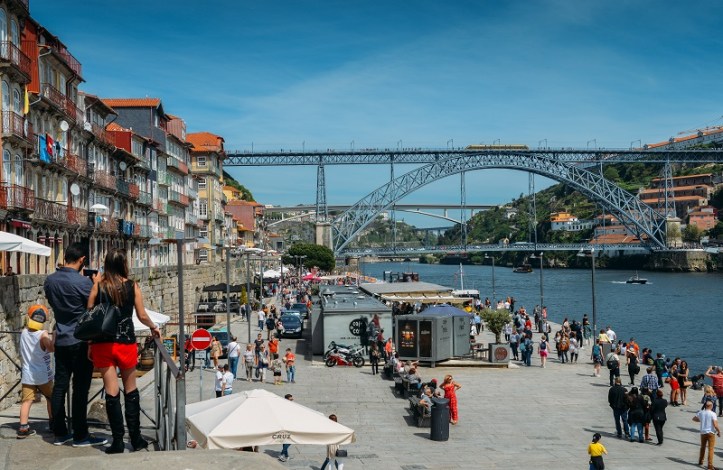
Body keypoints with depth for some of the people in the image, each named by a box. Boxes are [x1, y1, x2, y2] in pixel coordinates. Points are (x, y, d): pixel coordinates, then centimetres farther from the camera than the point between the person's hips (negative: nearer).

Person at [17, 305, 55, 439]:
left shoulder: (24, 332, 0)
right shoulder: (43, 334, -15)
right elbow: (51, 348, -28)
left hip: (27, 375, 3)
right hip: (43, 375, -3)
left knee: (27, 400, 2)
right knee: (50, 398, 15)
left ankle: (23, 428, -7)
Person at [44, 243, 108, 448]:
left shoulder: (50, 281, 2)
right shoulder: (83, 282, -18)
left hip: (61, 340, 6)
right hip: (81, 341, -6)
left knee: (60, 386, 10)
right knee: (80, 388, -1)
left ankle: (59, 433, 16)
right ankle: (80, 435, 3)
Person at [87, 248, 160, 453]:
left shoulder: (97, 286, -2)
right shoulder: (132, 286, -3)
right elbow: (142, 316, 0)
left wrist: (90, 345, 10)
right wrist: (154, 327, 21)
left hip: (102, 344, 0)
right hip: (126, 342, 0)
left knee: (111, 391, 3)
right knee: (131, 390, 13)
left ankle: (118, 441, 4)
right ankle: (135, 438, 17)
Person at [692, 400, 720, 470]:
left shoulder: (701, 412, 1)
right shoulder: (712, 414, -13)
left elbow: (694, 418, 16)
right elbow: (715, 425, -19)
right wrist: (719, 432, -4)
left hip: (703, 432, 5)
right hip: (711, 433, -5)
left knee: (703, 447, 22)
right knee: (711, 449, -2)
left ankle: (700, 461, 34)